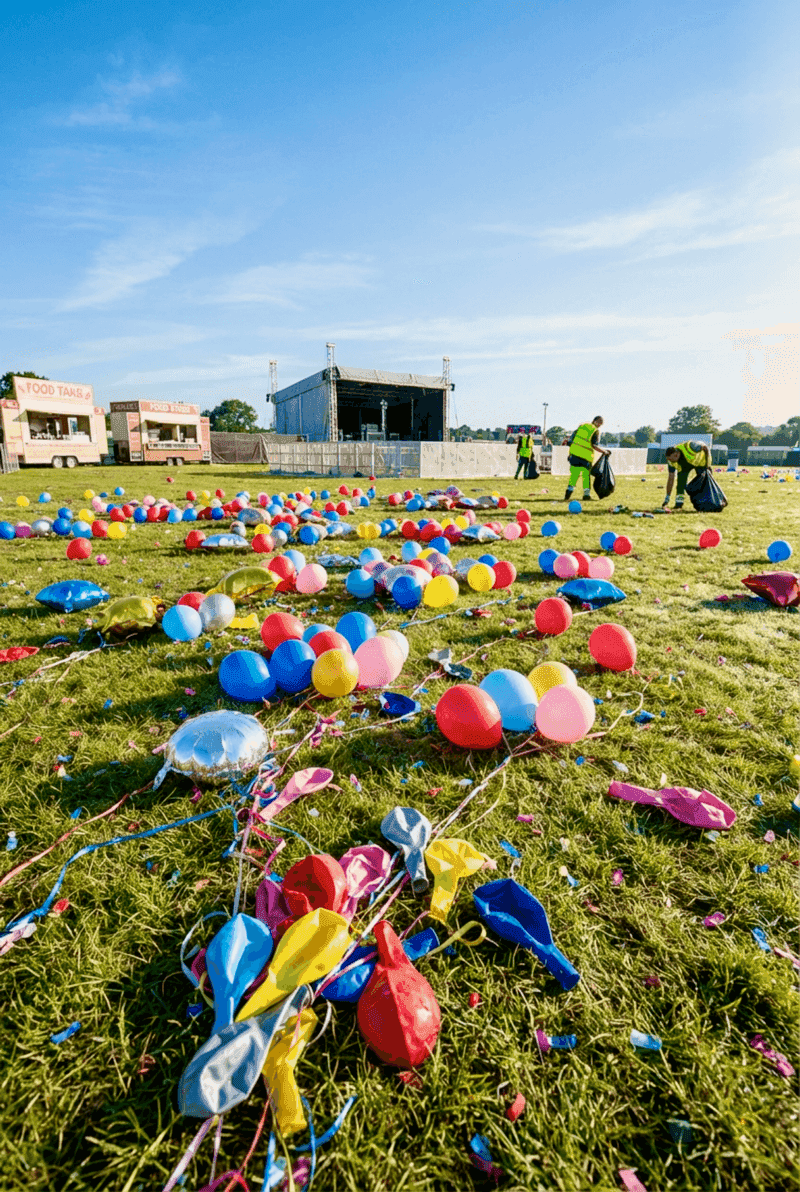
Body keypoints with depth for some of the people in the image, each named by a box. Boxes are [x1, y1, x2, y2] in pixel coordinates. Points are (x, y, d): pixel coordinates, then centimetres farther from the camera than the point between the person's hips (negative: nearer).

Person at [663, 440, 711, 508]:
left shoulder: (689, 446, -42)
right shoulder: (671, 460, -28)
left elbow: (705, 447, -23)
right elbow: (671, 478, -23)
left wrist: (708, 463, -23)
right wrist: (667, 497, -25)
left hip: (701, 460, -2)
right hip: (685, 464, 2)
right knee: (681, 478, -21)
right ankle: (679, 502, -19)